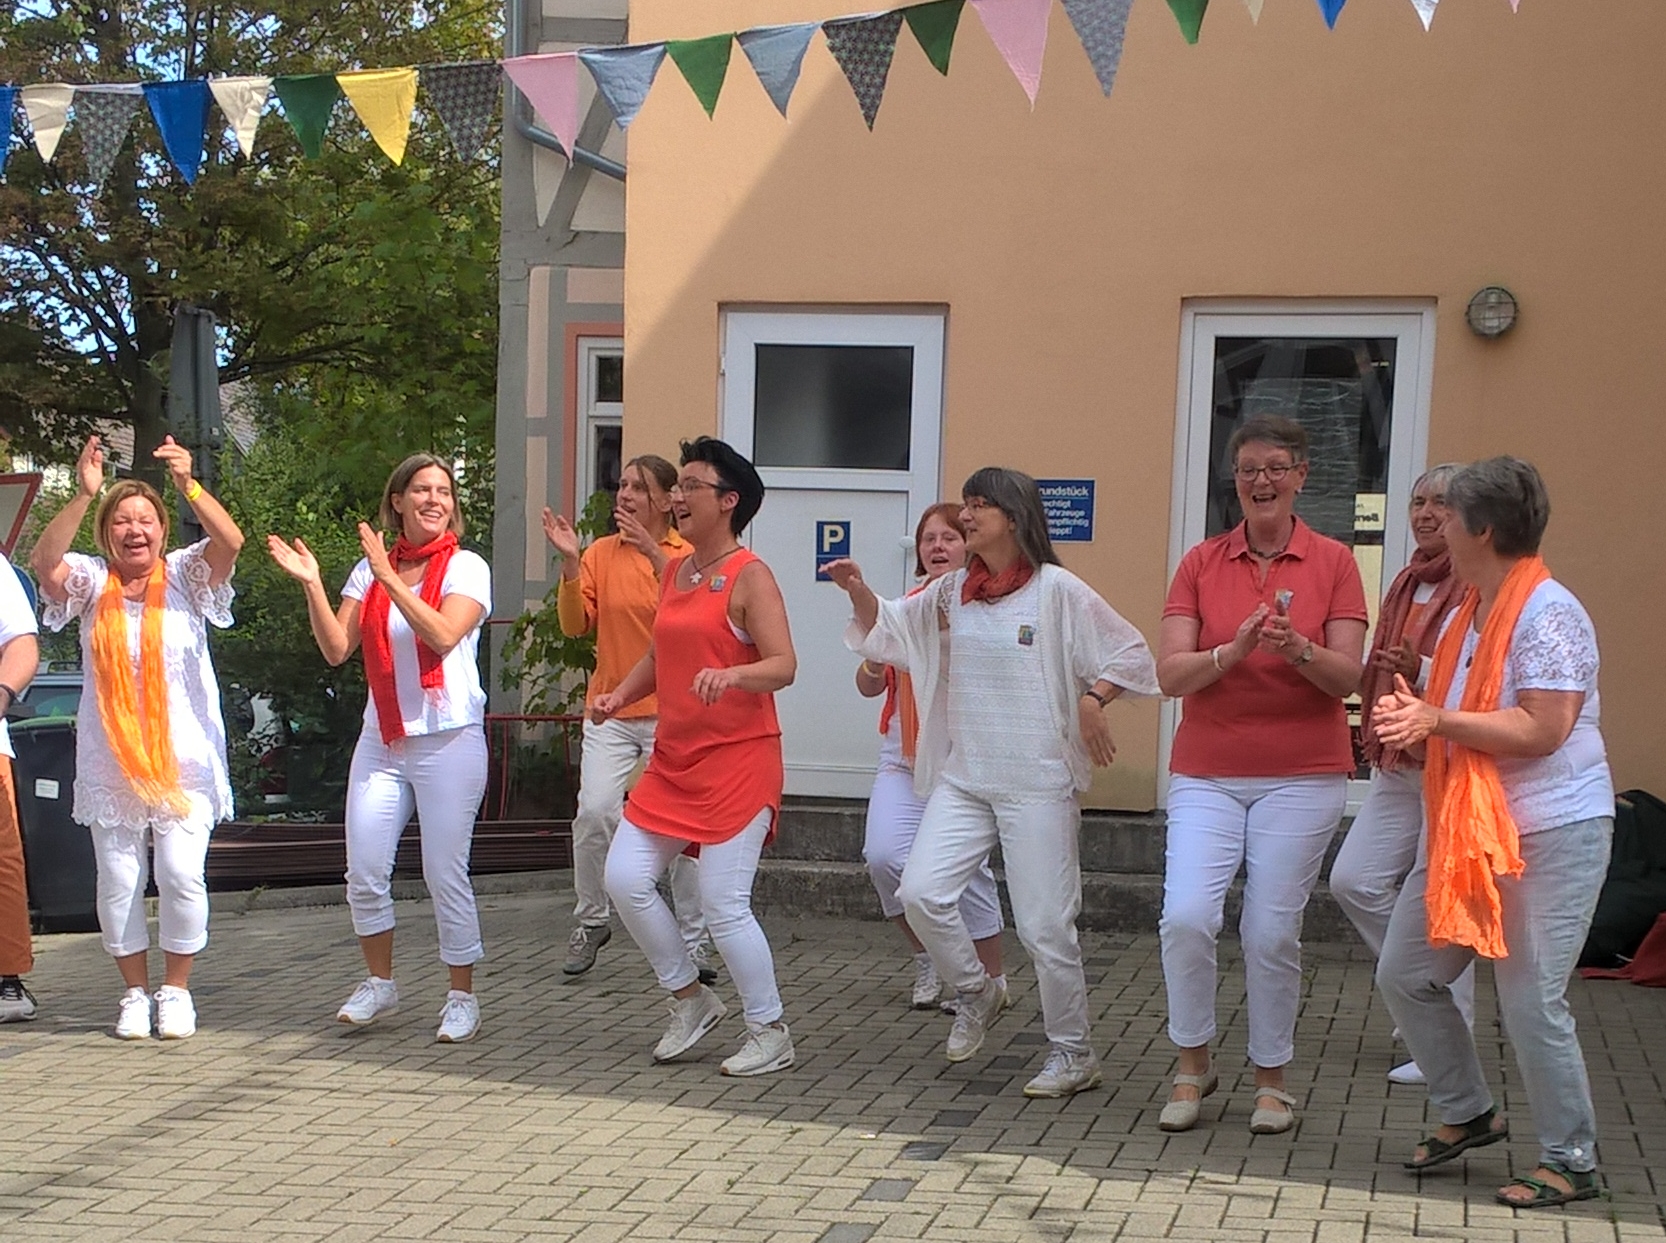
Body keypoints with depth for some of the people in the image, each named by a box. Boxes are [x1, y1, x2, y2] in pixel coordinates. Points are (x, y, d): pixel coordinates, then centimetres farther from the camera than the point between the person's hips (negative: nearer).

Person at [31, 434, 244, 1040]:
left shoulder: (185, 576, 2)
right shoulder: (90, 582, 4)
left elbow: (230, 542, -17)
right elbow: (44, 562, -17)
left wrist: (189, 486, -33)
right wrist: (82, 495, -29)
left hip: (183, 757, -1)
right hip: (110, 759, 1)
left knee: (181, 874, -8)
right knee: (118, 882, 3)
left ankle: (175, 989, 8)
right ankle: (136, 992, 18)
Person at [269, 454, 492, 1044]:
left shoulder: (466, 567, -3)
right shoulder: (369, 570, 8)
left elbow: (443, 635, -19)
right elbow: (336, 648, 1)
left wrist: (390, 579, -22)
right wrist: (311, 584, -9)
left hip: (448, 740, -4)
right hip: (381, 738, 4)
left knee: (445, 874, -3)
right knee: (364, 873, 3)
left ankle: (462, 996, 10)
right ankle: (380, 983, 23)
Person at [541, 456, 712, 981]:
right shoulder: (602, 554, 7)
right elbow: (575, 625, 1)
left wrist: (658, 559, -24)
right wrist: (570, 565, -10)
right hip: (611, 707, 2)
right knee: (595, 811, -14)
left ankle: (693, 941, 9)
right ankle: (591, 922, 7)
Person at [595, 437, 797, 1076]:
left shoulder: (749, 576, -10)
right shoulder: (674, 571, 13)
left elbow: (783, 664, -18)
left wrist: (731, 674, -37)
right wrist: (619, 694, 6)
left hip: (737, 760, -8)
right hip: (673, 757, 8)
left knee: (723, 903, -8)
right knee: (625, 879, 3)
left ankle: (770, 1034, 9)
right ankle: (690, 999, 20)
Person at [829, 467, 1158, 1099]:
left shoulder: (1057, 590, -8)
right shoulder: (953, 591, 9)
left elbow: (1131, 653, -5)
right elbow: (889, 628, 21)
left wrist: (1091, 699, -19)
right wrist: (860, 592, 2)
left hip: (1037, 782, -5)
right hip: (962, 778, 6)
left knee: (1044, 923, -2)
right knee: (920, 892, -8)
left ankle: (1074, 1054, 15)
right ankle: (976, 993, 18)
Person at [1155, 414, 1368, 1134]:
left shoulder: (1333, 563, 2)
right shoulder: (1201, 564, 3)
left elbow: (1347, 677, -5)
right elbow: (1169, 674, -5)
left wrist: (1298, 649, -25)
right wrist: (1232, 651, -23)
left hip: (1301, 776, -1)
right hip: (1207, 773, 1)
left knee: (1272, 930, -1)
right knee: (1186, 916, -12)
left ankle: (1271, 1079, 18)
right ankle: (1193, 1066, 9)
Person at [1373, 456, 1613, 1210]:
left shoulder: (1547, 613, -15)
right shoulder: (1465, 617, 13)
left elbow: (1544, 729, -23)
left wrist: (1436, 721, -25)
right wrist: (1406, 718, -1)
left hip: (1549, 834, -9)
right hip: (1464, 830, 9)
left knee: (1531, 1002, -6)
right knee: (1405, 975, 9)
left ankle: (1571, 1163, 11)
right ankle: (1467, 1114, 27)